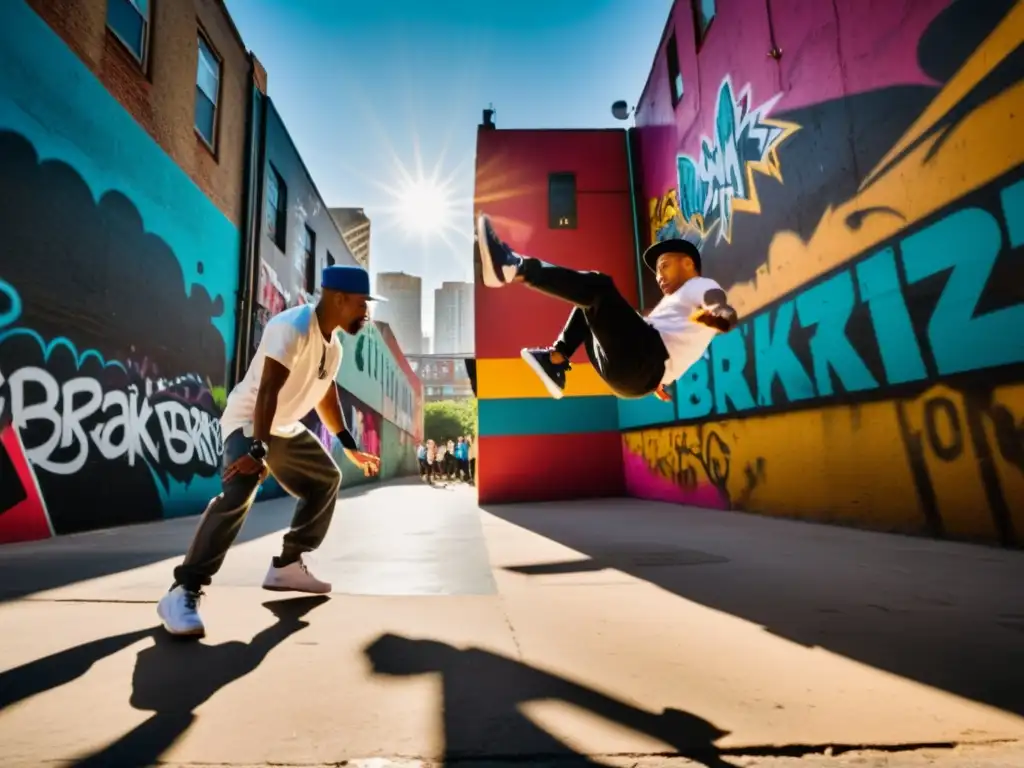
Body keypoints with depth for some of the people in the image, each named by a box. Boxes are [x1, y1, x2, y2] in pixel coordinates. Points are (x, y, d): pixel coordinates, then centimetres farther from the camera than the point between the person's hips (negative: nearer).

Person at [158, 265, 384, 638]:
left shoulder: (333, 345, 3)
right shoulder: (292, 327, -25)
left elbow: (327, 399, 14)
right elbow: (266, 391, -32)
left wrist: (350, 447, 17)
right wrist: (257, 449, -39)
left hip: (286, 428, 10)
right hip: (248, 421, -9)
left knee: (327, 480, 15)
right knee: (238, 493, -30)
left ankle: (287, 565, 22)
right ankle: (183, 591, -20)